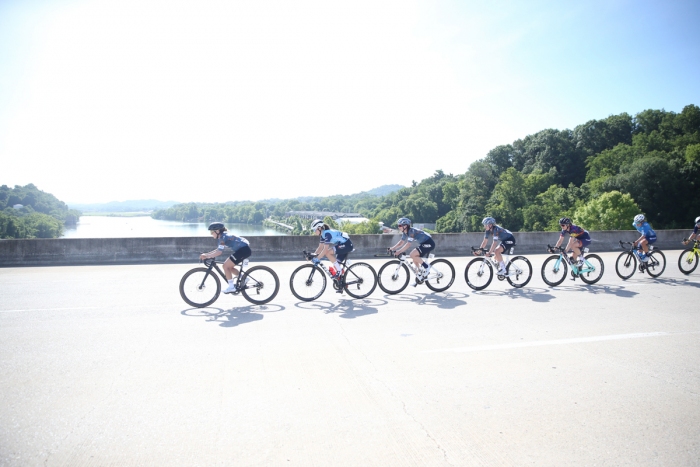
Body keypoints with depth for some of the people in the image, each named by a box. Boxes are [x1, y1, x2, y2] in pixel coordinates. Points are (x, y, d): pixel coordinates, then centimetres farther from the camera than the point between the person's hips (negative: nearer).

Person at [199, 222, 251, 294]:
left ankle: (231, 287, -2)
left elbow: (219, 252, -23)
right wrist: (206, 254, 7)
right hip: (244, 249, 10)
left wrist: (206, 256, -18)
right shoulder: (221, 237, 13)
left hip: (243, 249, -10)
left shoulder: (223, 237, -16)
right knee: (229, 267, 14)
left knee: (226, 266, -7)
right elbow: (218, 250, 17)